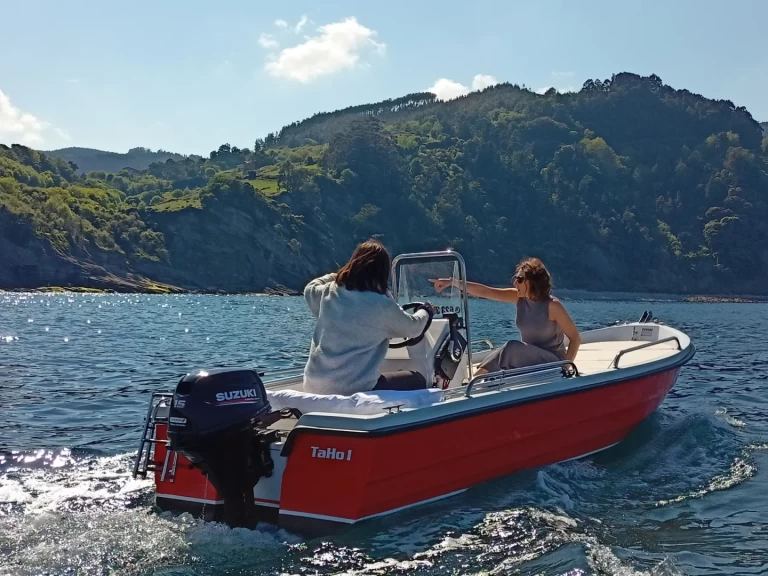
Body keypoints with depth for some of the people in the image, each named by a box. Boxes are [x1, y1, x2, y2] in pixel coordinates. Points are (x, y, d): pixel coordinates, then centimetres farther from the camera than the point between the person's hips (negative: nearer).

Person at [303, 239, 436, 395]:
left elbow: (310, 289, 26)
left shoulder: (329, 292, 0)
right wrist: (426, 312, 28)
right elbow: (413, 328, 8)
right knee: (418, 380, 16)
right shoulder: (382, 305, -13)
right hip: (354, 390, -6)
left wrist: (334, 276, 38)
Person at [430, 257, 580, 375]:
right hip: (530, 361, 6)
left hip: (552, 364, -6)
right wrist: (452, 282, -17)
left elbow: (575, 338, -12)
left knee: (511, 348, -29)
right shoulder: (519, 297, 0)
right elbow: (485, 291, -8)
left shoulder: (552, 305, -16)